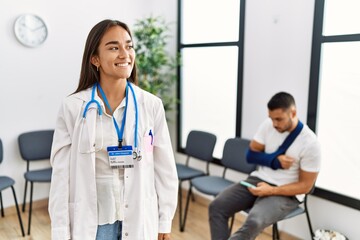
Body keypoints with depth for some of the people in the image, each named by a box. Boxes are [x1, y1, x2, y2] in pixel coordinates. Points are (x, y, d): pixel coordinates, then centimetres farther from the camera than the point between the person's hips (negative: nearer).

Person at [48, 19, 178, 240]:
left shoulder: (152, 105, -7)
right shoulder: (73, 107, -9)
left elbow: (166, 169, 0)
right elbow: (62, 173, -4)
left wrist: (165, 222, 3)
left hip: (141, 219, 2)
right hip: (92, 220, -1)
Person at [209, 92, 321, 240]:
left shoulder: (310, 143, -15)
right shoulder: (268, 125, -2)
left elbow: (305, 186, -10)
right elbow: (251, 154, 5)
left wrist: (271, 190, -22)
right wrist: (274, 160, -14)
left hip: (285, 193, -5)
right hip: (257, 180, 5)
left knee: (254, 222, -33)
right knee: (217, 206, -16)